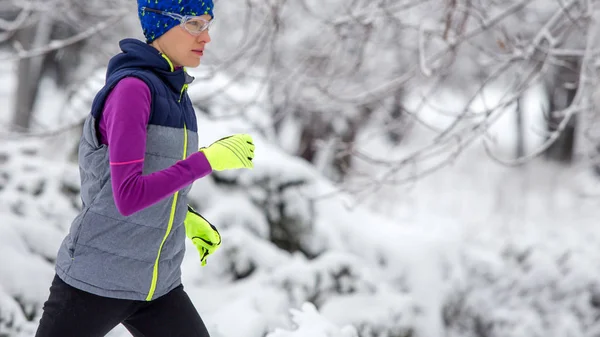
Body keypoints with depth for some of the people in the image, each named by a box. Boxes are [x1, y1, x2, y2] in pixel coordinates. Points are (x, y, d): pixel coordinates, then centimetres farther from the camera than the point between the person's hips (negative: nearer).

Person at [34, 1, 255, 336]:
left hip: (156, 285, 8)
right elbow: (127, 198, -27)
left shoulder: (174, 95, 9)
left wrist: (188, 219, 14)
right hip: (95, 280, -7)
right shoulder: (130, 88, -19)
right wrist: (210, 159, -25)